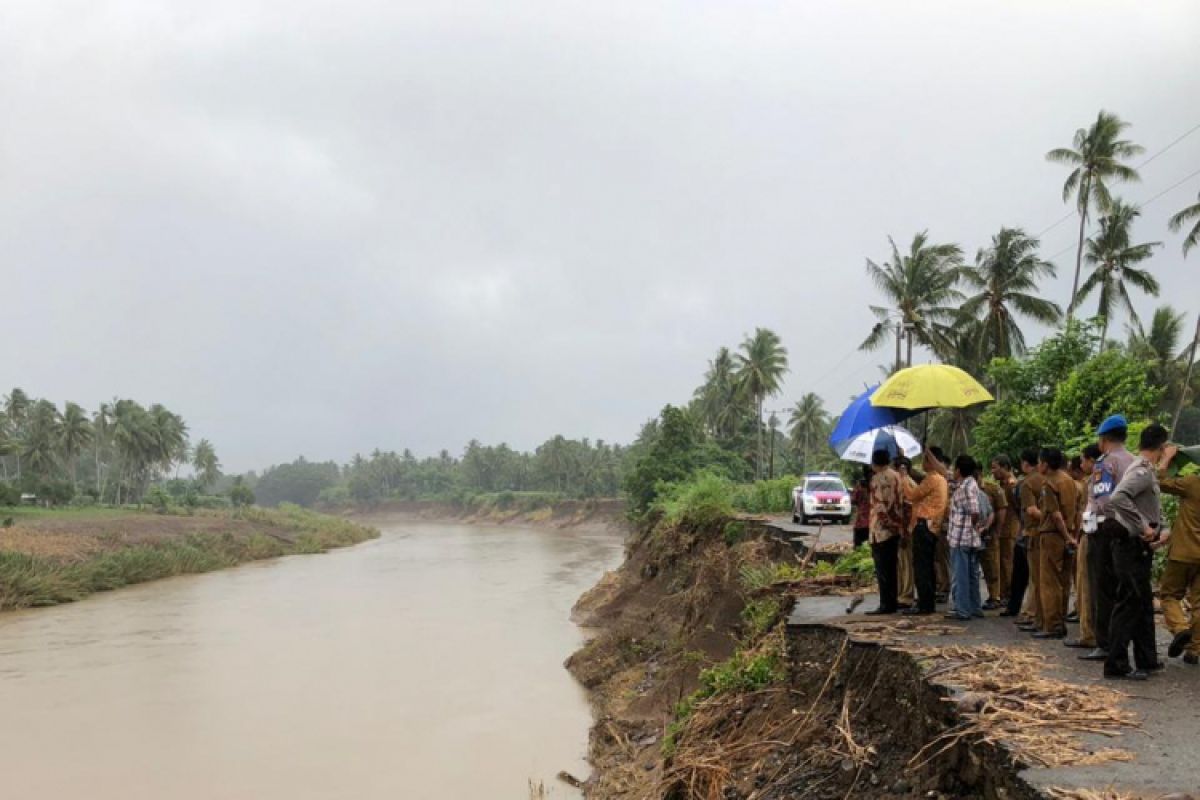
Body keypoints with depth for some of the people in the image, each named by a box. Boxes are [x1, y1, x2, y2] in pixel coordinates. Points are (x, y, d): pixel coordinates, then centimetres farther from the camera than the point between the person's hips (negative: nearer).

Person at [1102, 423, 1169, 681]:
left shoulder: (1147, 470, 13)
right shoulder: (1142, 471, -17)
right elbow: (1117, 498, -33)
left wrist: (1154, 531, 19)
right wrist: (1143, 527, -28)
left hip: (1138, 547, 10)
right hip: (1132, 546, -10)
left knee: (1143, 603, 16)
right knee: (1129, 604, -5)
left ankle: (1146, 659, 26)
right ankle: (1116, 664, 0)